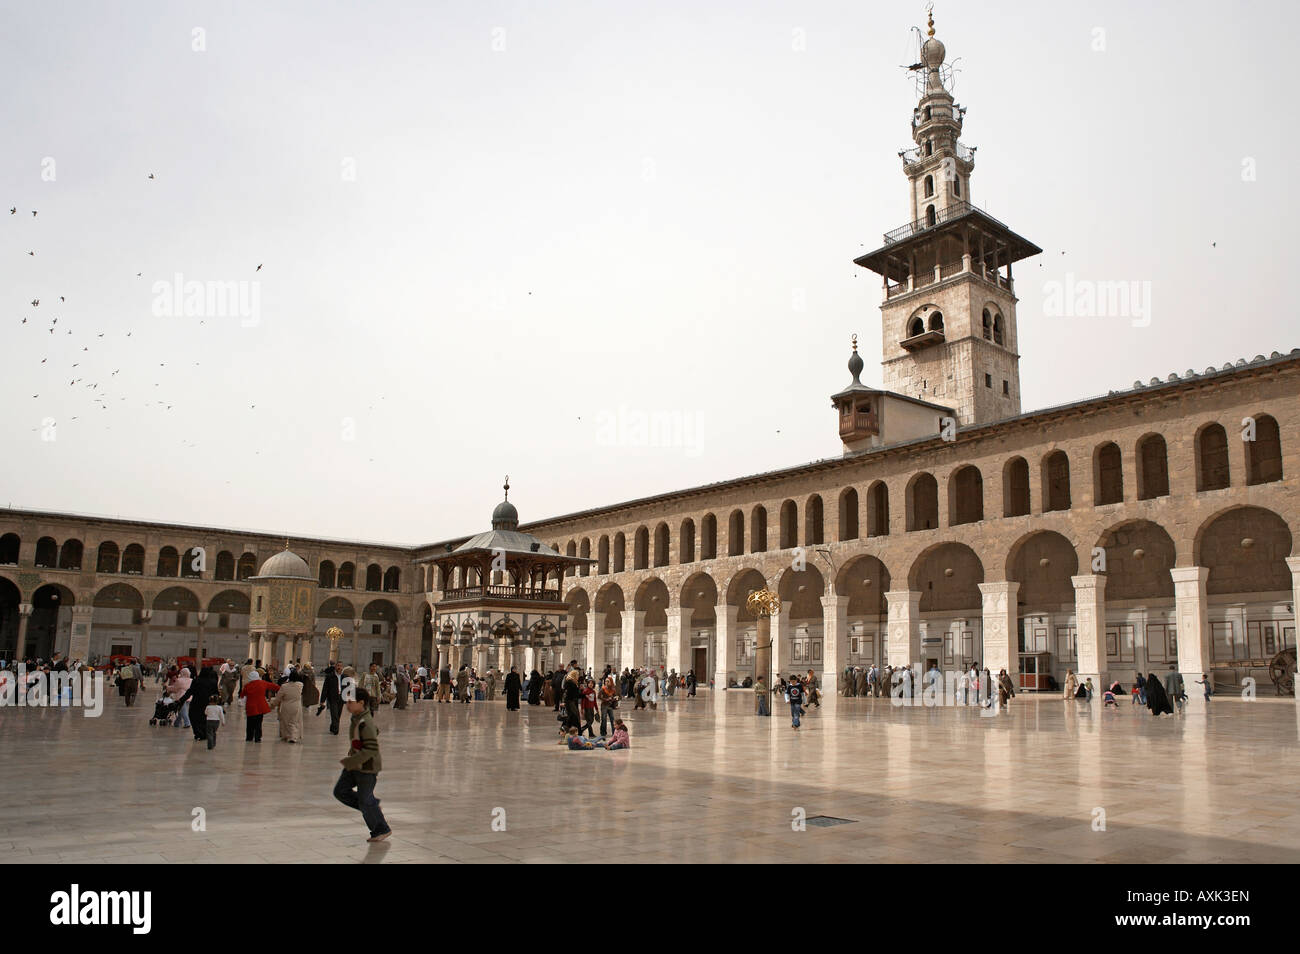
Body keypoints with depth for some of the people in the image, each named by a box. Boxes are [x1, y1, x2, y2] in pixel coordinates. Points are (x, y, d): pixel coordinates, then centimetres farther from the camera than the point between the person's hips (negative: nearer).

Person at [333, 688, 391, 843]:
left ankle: (381, 830, 20)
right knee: (340, 791, 10)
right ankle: (372, 805, 22)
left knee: (365, 801, 2)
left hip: (367, 767, -9)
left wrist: (349, 761, -26)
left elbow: (371, 749, -29)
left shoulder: (366, 723, -26)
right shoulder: (356, 718, 4)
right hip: (354, 765, 9)